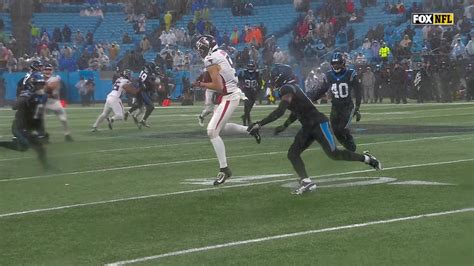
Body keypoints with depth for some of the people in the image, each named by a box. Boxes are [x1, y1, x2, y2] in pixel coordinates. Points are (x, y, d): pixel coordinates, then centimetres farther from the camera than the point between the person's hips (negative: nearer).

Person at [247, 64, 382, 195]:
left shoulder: (288, 89, -20)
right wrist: (284, 126, 24)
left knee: (333, 154, -6)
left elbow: (279, 112, -31)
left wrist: (260, 124, -29)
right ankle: (306, 182, -6)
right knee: (292, 154, 0)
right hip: (308, 127, 10)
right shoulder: (292, 88, 11)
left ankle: (366, 158, 11)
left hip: (318, 124, -10)